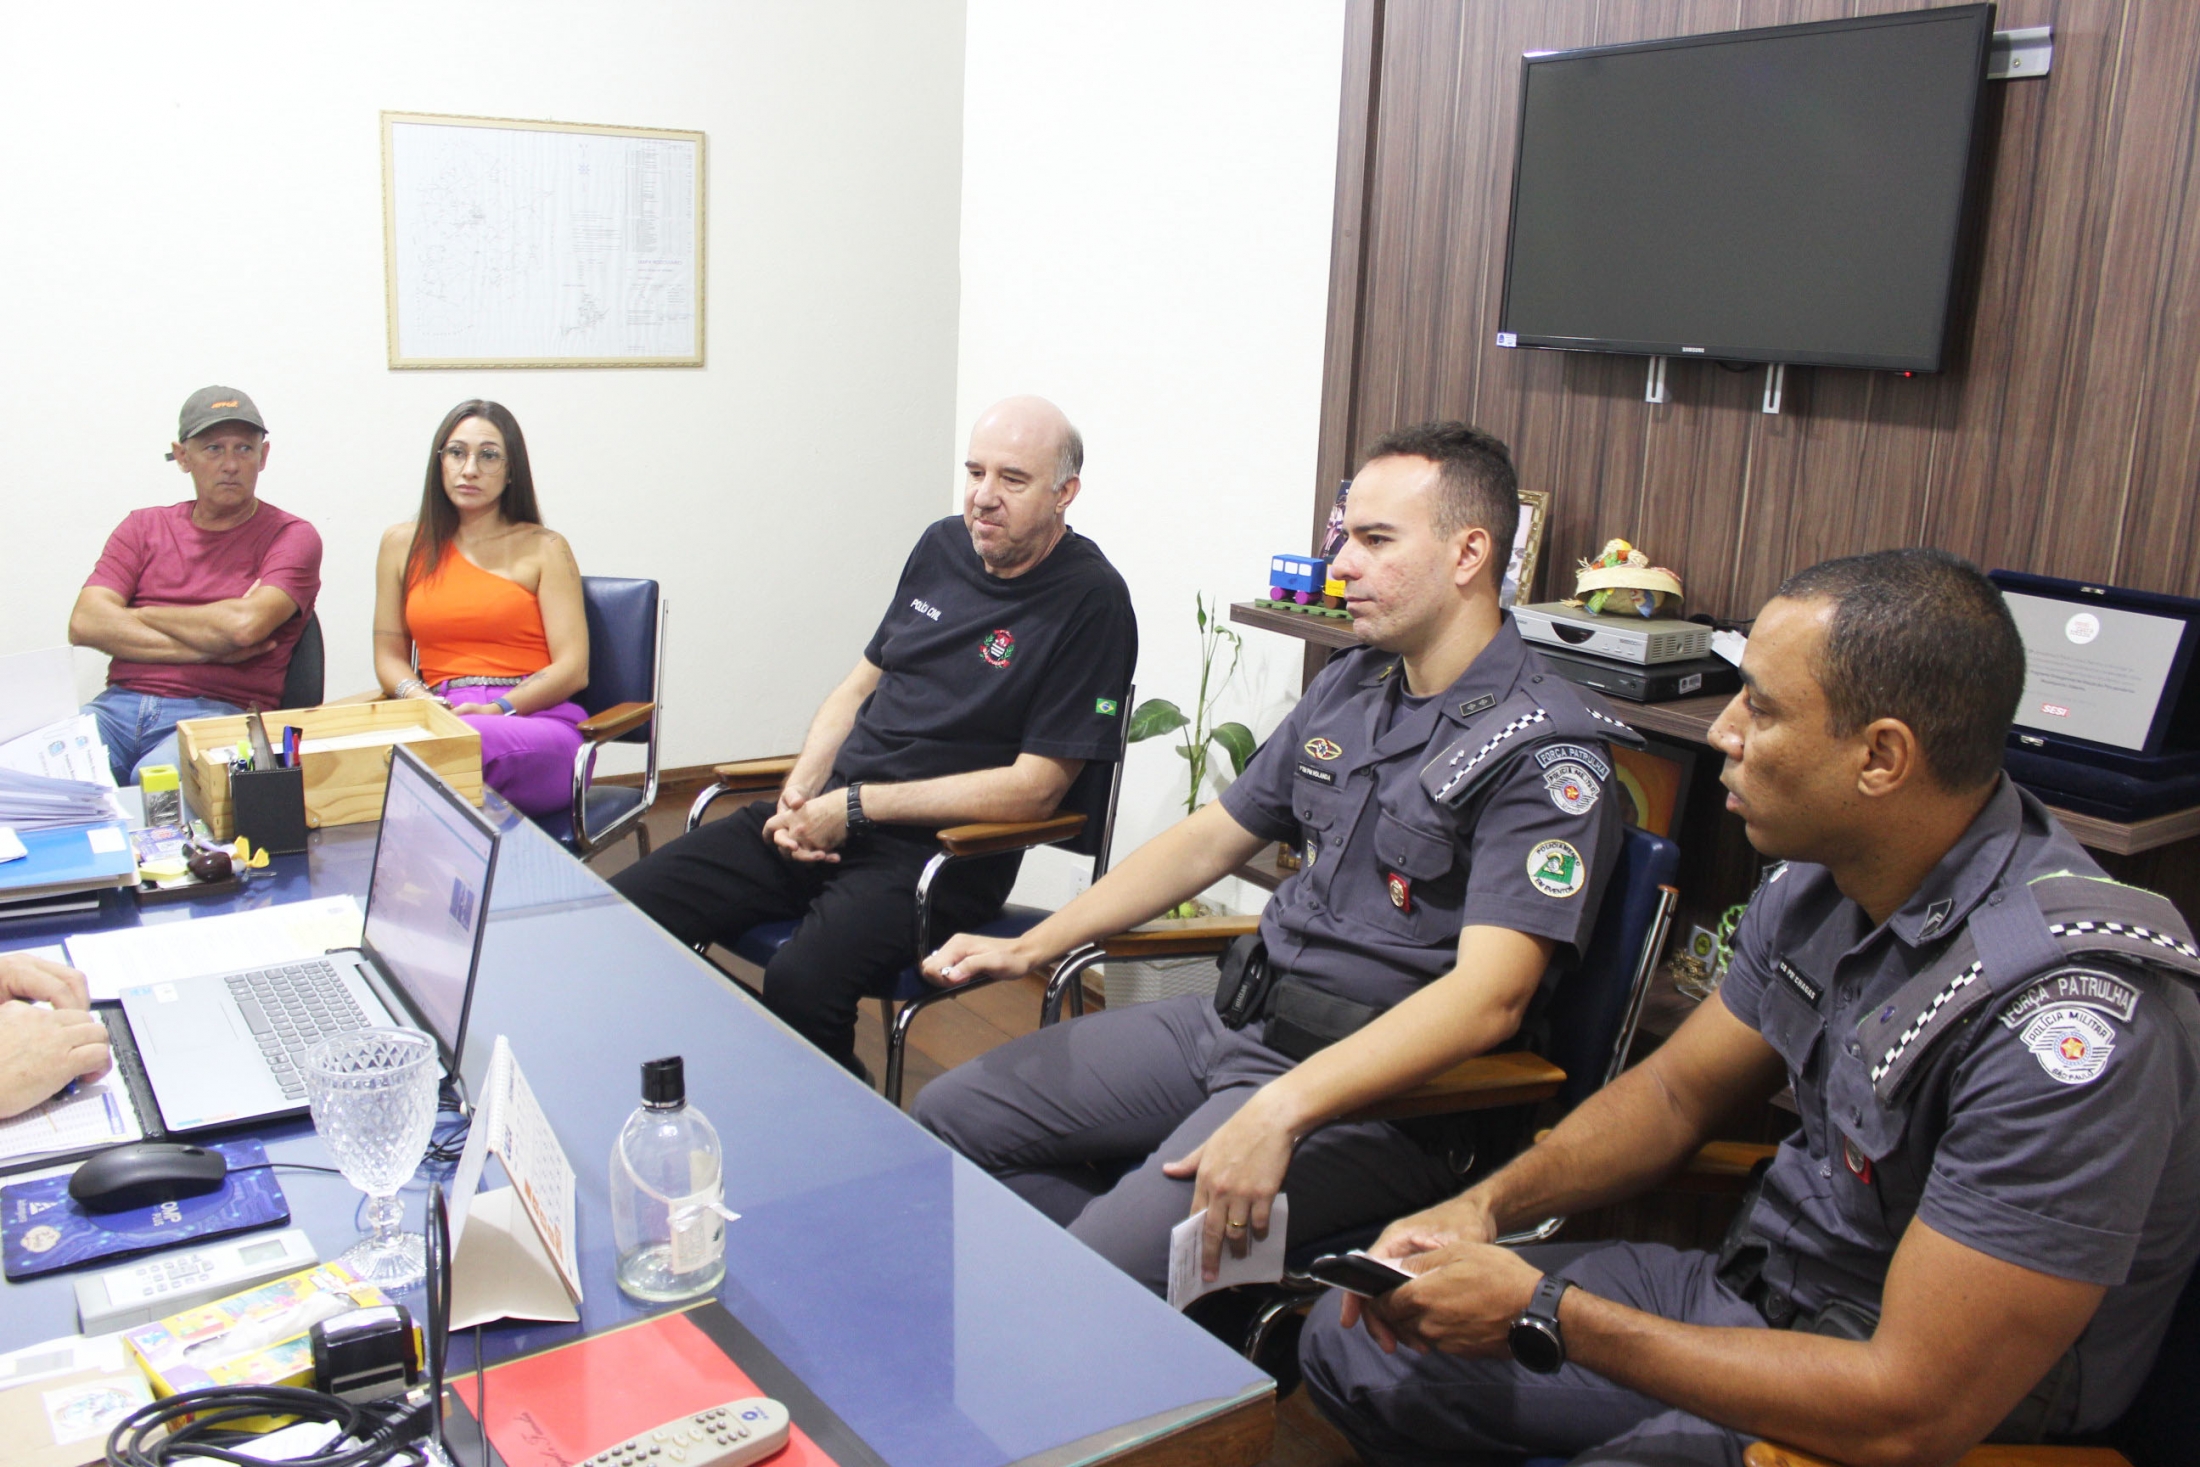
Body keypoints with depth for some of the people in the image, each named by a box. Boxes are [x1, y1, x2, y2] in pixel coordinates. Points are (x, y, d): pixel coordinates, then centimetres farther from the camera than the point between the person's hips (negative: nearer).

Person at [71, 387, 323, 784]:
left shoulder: (291, 537, 6)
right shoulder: (143, 527, 18)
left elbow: (244, 625, -12)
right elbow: (85, 623, 3)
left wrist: (140, 615, 3)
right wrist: (205, 649, -7)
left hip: (220, 711, -4)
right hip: (119, 703, 4)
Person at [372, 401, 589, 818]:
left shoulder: (543, 548, 9)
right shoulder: (403, 544, 19)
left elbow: (573, 669, 1)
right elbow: (389, 656, 19)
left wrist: (497, 709, -14)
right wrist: (421, 699, -4)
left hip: (536, 721, -2)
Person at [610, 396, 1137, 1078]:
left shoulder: (1089, 601, -10)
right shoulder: (943, 547, 12)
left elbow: (1035, 788, -14)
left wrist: (855, 807, -12)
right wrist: (801, 793, 2)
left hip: (939, 852, -7)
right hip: (824, 818, 7)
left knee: (799, 988, -34)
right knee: (625, 904, -9)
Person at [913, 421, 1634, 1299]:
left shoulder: (1542, 752, -15)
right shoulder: (1350, 687, 11)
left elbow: (1488, 993, -26)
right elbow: (1211, 838, 17)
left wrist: (1279, 1112, -36)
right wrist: (1030, 948, 10)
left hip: (1373, 1086, -9)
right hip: (1238, 1018, 9)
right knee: (950, 1114, 6)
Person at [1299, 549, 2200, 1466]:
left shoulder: (2067, 1013, -31)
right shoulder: (1817, 880, -5)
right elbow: (1676, 1093, 10)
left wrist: (1541, 1312, -25)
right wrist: (1487, 1207, -7)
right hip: (1747, 1287, 8)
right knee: (1345, 1341, 9)